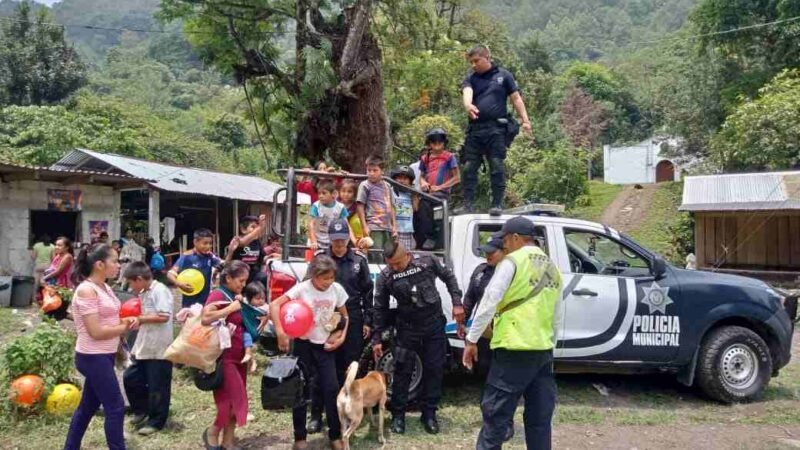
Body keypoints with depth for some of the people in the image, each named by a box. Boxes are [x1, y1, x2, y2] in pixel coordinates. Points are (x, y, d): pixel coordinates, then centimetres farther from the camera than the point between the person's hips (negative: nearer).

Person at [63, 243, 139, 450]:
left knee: (88, 405, 19)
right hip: (94, 358, -9)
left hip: (103, 356, 9)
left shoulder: (105, 288, 8)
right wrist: (126, 327, -12)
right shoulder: (86, 291, -20)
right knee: (116, 408, -3)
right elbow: (96, 332, -23)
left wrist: (127, 320, -3)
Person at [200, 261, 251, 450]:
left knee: (237, 400, 10)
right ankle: (212, 432, 14)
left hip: (239, 356, 8)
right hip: (224, 358, -8)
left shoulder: (236, 296, 13)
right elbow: (205, 318, -30)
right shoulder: (218, 295, -12)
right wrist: (230, 308, -23)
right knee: (233, 399, -8)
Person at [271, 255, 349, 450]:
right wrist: (280, 333, -27)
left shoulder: (337, 289, -4)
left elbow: (344, 316, 11)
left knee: (331, 388, 0)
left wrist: (341, 337, -2)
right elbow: (275, 305, -20)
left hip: (325, 345, 3)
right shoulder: (302, 288, -15)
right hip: (303, 345, -2)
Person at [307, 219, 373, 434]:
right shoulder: (320, 258, 1)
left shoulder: (359, 259, 5)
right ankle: (316, 415, 15)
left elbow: (367, 291, 8)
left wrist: (368, 320, 5)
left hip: (352, 321, 1)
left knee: (348, 368, 9)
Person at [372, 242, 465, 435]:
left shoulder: (427, 261, -10)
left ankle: (429, 414, 21)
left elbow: (448, 277, 6)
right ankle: (398, 415, 18)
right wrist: (376, 339, -3)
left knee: (434, 369, 7)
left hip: (434, 325, 1)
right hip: (408, 329, -1)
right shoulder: (385, 276, -9)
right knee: (403, 371, 3)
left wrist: (456, 303, -2)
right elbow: (380, 309, -3)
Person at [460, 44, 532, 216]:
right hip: (475, 128, 3)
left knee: (497, 166, -5)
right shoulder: (471, 79, 13)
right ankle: (468, 205, 7)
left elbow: (516, 99, 7)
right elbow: (467, 93, -9)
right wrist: (468, 105, -33)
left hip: (497, 128, -3)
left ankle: (497, 204, 1)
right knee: (469, 167, 1)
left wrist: (525, 120, -3)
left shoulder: (503, 75, 10)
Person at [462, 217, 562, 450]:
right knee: (540, 417, 12)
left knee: (495, 413, 0)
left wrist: (471, 339, -7)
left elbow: (489, 301, -11)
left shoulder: (513, 261, -6)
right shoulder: (552, 269, 17)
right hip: (544, 349, 7)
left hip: (515, 347, -7)